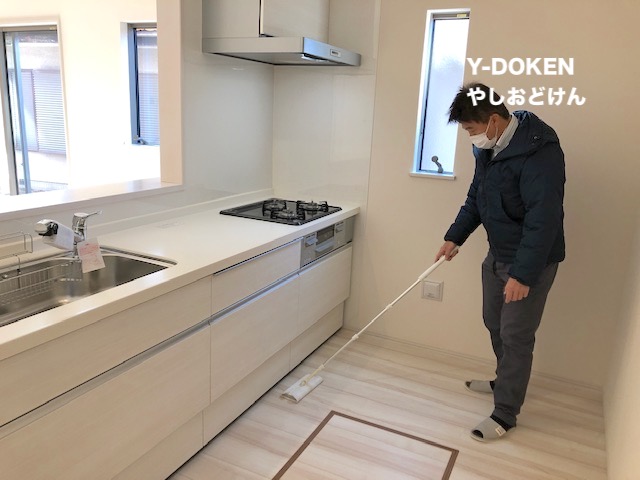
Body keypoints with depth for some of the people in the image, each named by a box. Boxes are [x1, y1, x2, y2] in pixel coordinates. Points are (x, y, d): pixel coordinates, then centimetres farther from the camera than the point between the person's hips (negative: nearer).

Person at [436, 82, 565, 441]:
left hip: (532, 260, -9)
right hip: (498, 253, 9)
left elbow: (544, 219, -28)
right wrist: (455, 237, 10)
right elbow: (476, 196, 14)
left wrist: (523, 274, -28)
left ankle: (505, 414, 16)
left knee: (516, 336, 1)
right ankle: (506, 382, 43)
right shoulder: (488, 146, 2)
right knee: (495, 323, 20)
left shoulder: (539, 151, -26)